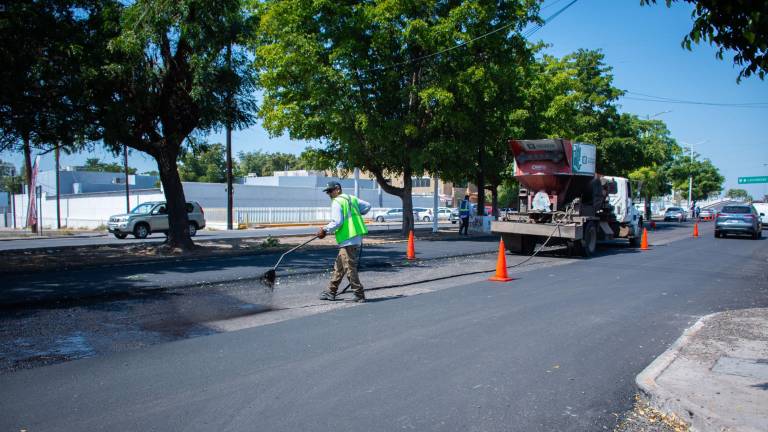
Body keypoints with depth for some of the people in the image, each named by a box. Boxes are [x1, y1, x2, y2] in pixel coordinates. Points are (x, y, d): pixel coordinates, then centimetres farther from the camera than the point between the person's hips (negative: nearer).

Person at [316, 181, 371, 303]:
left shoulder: (336, 202, -11)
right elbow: (367, 206, 19)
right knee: (339, 267, 15)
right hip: (357, 238, 9)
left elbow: (337, 222, -19)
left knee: (350, 268, -3)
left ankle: (359, 295, 1)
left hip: (347, 240, -9)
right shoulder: (352, 198, 14)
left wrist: (325, 230, -9)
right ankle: (331, 292, 22)